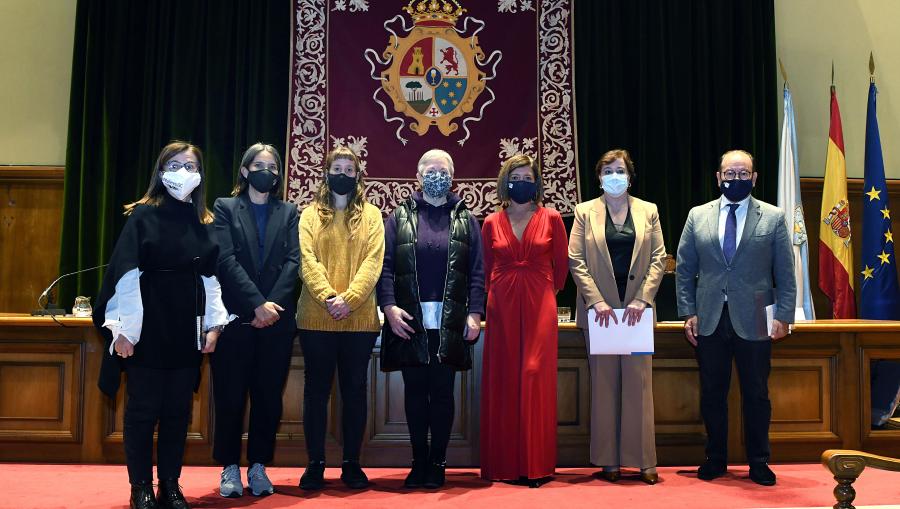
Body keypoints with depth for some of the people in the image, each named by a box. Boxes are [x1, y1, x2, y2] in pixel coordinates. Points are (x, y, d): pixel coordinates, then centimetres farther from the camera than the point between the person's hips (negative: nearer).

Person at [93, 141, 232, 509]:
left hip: (187, 330, 4)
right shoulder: (143, 215, -3)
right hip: (147, 327, -4)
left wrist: (214, 323, 3)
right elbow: (126, 275, -8)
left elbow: (210, 277, 11)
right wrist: (124, 329, -12)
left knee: (178, 410, 8)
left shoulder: (203, 222, 9)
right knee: (143, 408, 3)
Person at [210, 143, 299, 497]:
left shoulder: (289, 213, 13)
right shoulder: (225, 208, 7)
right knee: (230, 396, 2)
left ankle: (258, 466, 15)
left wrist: (273, 304, -12)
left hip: (277, 319, 2)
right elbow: (226, 261, -6)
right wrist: (257, 304, -15)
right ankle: (230, 467, 14)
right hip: (236, 317, -2)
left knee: (268, 396, 5)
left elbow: (293, 262, 2)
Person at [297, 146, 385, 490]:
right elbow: (307, 260, -3)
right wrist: (327, 297, -17)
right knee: (316, 390, 5)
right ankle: (315, 464, 14)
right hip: (316, 317, 0)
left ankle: (352, 463, 17)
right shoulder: (310, 214, 9)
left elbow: (373, 261, -3)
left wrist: (349, 298, -16)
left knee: (355, 391, 7)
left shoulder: (371, 215, 8)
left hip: (359, 318, 0)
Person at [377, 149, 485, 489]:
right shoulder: (399, 217, 9)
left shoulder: (466, 219, 10)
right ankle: (419, 462, 17)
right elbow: (385, 266, 3)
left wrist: (475, 313, -4)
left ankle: (437, 463, 14)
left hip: (450, 321, 0)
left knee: (442, 391, 3)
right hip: (410, 320, 0)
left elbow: (477, 271, 5)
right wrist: (389, 306, -9)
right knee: (415, 390, 6)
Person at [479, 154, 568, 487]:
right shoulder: (492, 223, 7)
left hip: (539, 308, -1)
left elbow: (561, 265, 10)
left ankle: (536, 464, 7)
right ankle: (503, 464, 11)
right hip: (502, 309, 1)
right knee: (502, 383, 2)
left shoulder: (551, 219, 4)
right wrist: (494, 296, 10)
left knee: (536, 379, -2)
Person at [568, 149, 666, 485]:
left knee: (639, 381, 2)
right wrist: (596, 301, -11)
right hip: (600, 309, -1)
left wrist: (642, 299, -7)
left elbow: (658, 258, 5)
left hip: (638, 308, 1)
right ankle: (608, 461, 10)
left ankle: (644, 460, 9)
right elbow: (575, 260, -1)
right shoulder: (585, 212, 6)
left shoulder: (648, 212, 10)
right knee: (604, 382, 3)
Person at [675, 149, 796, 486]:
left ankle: (758, 463, 22)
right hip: (709, 321, 1)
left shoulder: (774, 218, 3)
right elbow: (684, 270, 7)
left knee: (756, 395, 7)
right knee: (712, 394, 9)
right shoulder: (697, 216, 7)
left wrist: (783, 316, -5)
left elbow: (785, 274, 2)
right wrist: (688, 312, 1)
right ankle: (715, 459, 24)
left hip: (754, 322, -1)